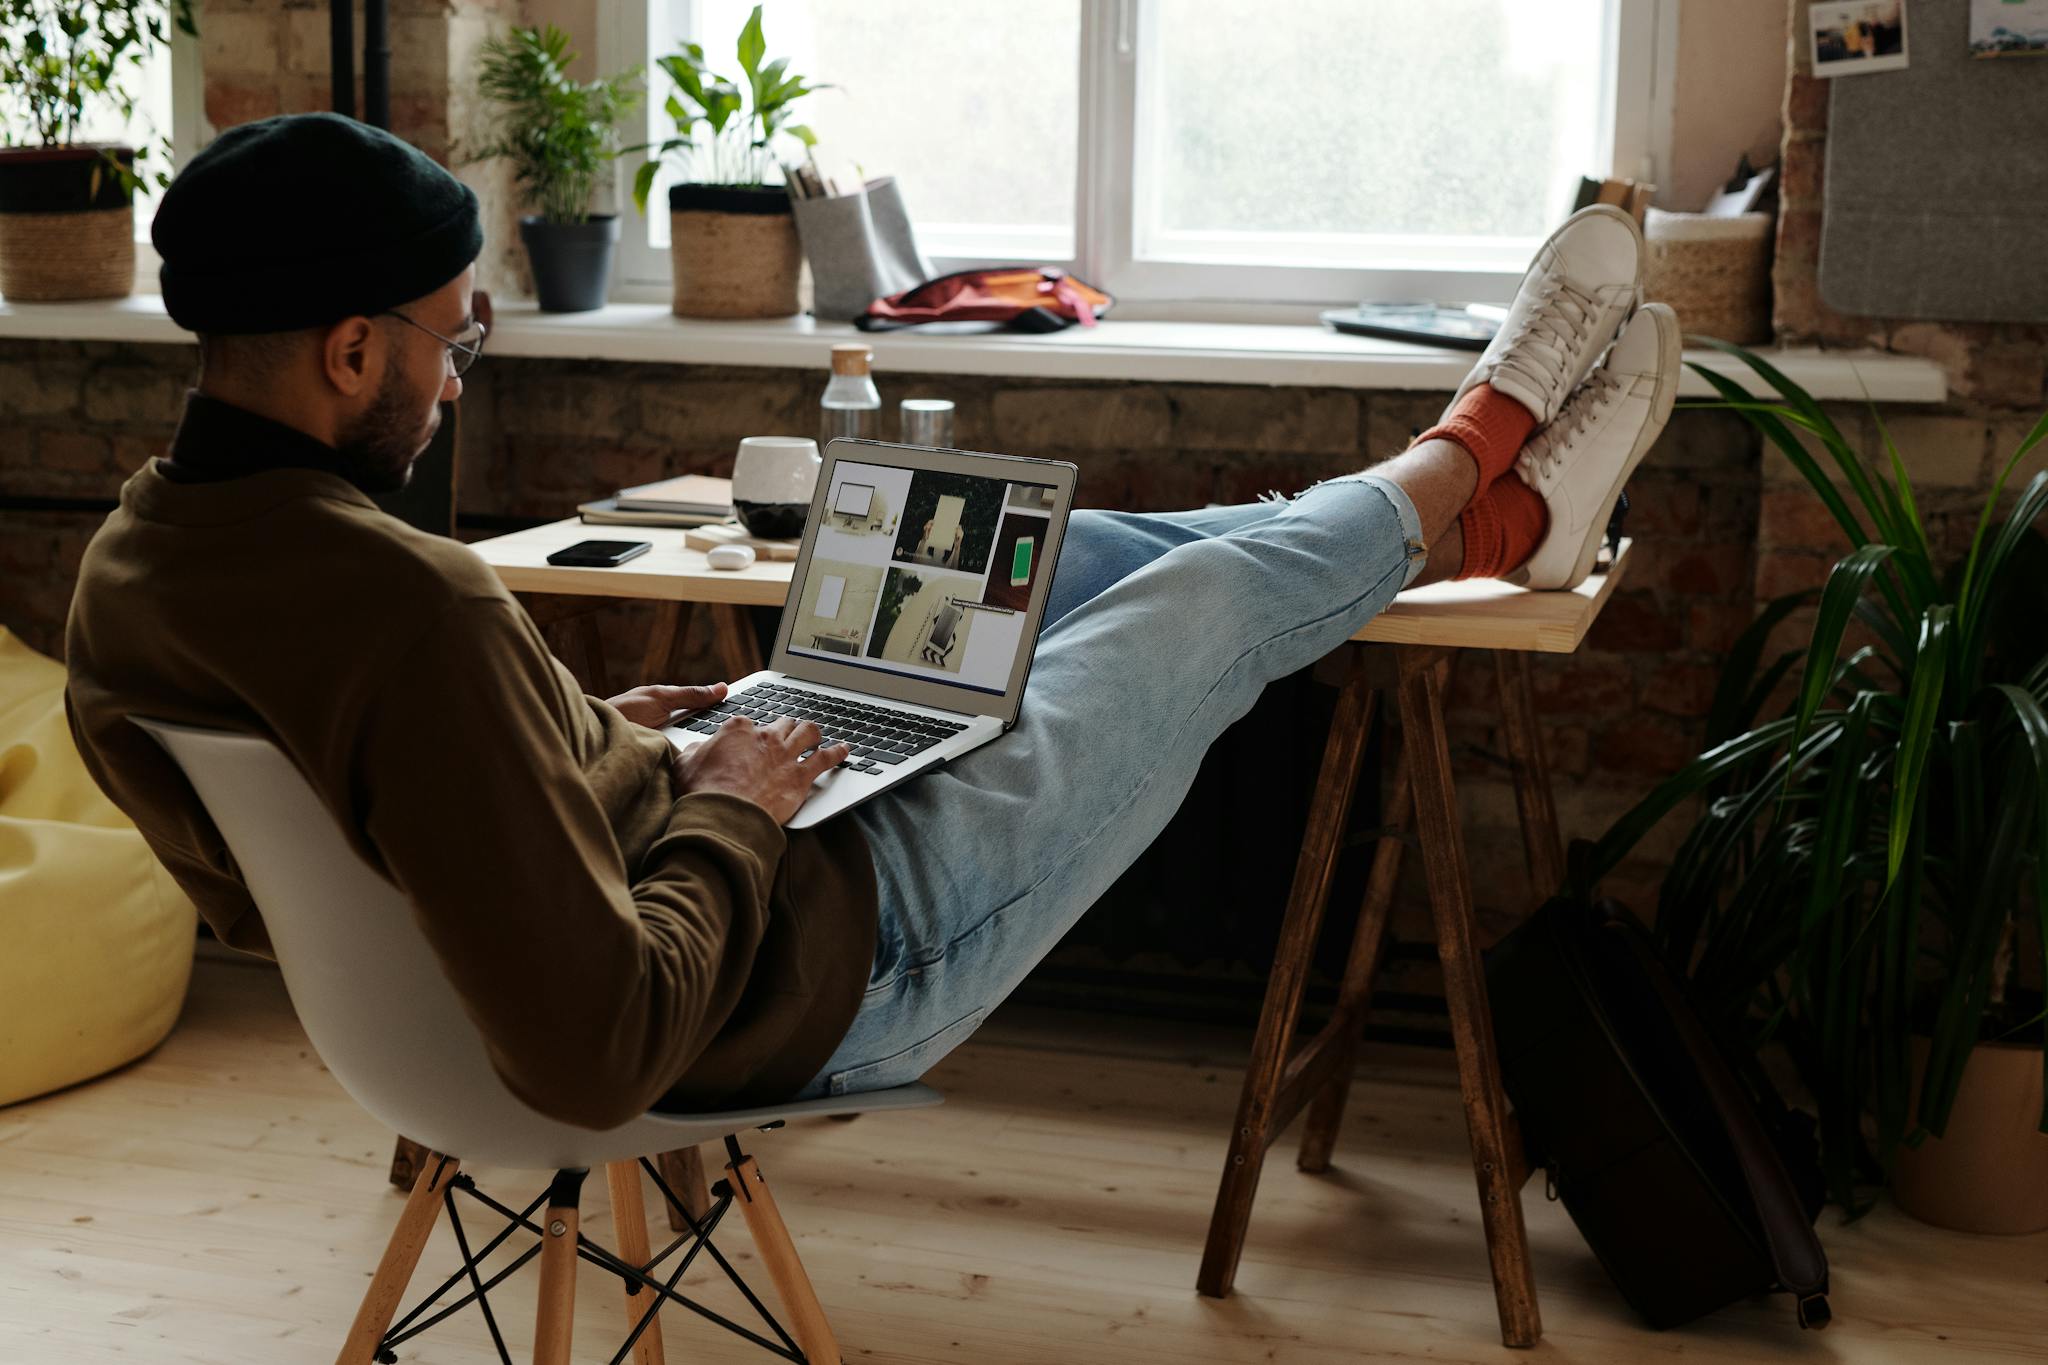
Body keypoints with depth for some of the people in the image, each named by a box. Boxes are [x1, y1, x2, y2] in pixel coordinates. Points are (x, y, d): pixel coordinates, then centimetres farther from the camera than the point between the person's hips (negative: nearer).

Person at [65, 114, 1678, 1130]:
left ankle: (1480, 518, 38)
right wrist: (726, 813, -20)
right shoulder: (405, 604, -36)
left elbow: (265, 902, 9)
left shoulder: (125, 567, -7)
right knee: (1204, 602, 7)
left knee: (1048, 554, 20)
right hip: (815, 967, -9)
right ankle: (1472, 469, 39)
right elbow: (596, 1057, -37)